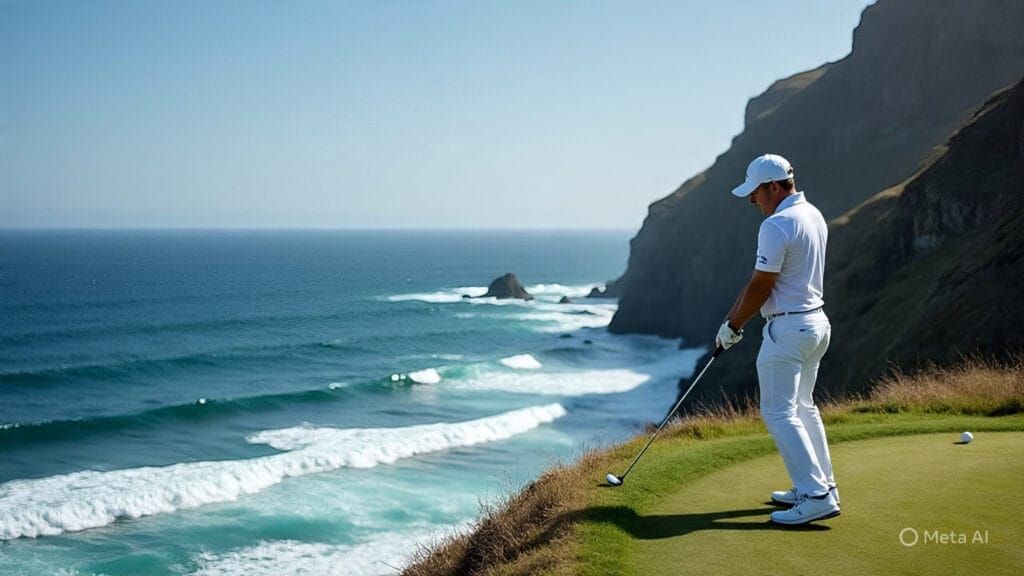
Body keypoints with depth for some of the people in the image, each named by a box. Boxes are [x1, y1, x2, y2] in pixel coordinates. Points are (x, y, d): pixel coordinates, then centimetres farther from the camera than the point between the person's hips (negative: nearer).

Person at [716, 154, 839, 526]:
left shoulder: (776, 226, -21)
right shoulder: (813, 216, 10)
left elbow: (760, 288, -16)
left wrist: (732, 326, -2)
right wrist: (734, 314, 13)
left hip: (788, 328, -10)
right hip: (816, 322, 10)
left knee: (779, 412, -5)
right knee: (802, 407, 19)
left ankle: (816, 496, -8)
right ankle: (821, 485, 24)